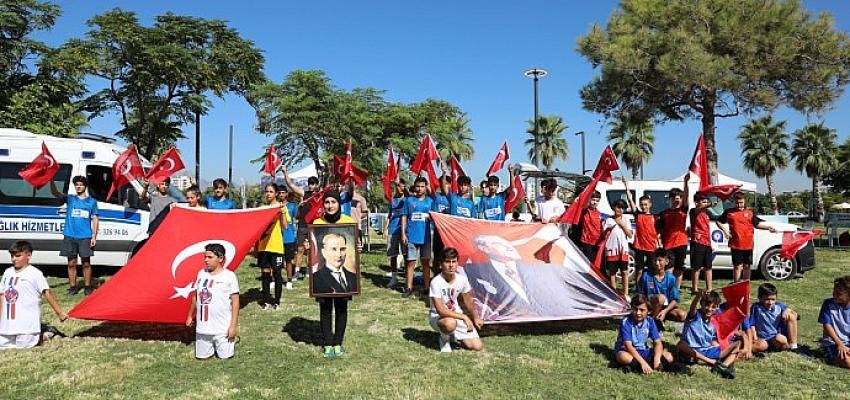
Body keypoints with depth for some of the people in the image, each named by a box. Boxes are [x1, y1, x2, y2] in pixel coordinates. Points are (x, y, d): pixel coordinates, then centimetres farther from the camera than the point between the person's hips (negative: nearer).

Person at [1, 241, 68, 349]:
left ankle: (43, 336, 17)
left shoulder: (35, 273, -8)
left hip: (27, 322, -6)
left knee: (24, 345, -10)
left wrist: (60, 312, -12)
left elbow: (47, 294, -10)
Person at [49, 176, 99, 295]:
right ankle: (72, 287, 13)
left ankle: (87, 287, 11)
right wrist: (52, 180, -26)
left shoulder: (92, 201, 8)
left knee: (86, 263, 4)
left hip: (85, 237, -1)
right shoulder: (70, 199, 9)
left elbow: (95, 219, 6)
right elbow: (55, 193, -8)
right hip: (70, 236, 1)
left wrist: (94, 236, -2)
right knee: (71, 263, 5)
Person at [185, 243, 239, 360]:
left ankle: (232, 342, 31)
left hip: (223, 328, -5)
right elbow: (195, 296, 15)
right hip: (202, 327, 5)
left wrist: (233, 326, -13)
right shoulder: (201, 273, 3)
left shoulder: (229, 276, -11)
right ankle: (213, 347, 40)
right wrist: (190, 315, 19)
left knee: (225, 357, 3)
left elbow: (235, 302, -10)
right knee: (202, 356, 12)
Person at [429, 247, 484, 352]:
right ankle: (444, 338, -5)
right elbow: (441, 311, -29)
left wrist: (475, 318, 16)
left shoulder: (462, 279, -10)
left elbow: (468, 301, 10)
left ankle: (453, 335, 19)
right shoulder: (436, 282, -26)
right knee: (450, 323, -41)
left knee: (478, 346, -9)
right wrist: (464, 317, -26)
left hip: (457, 316, 5)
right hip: (437, 318, -5)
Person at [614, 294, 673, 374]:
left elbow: (658, 342, -8)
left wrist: (657, 358, -28)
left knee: (669, 357, -14)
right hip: (626, 351, -5)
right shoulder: (626, 322, -18)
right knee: (623, 357, -40)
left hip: (643, 352, 5)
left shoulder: (650, 321, -4)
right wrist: (642, 362, -35)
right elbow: (628, 346, -25)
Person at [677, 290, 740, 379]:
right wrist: (698, 296, -51)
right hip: (692, 352, -5)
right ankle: (713, 362, -33)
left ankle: (724, 365, -28)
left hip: (708, 352, 5)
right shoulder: (695, 316, -5)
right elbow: (692, 307, -30)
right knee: (681, 344, -38)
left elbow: (713, 342, 15)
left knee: (737, 344, 0)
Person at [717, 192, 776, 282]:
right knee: (737, 266, -1)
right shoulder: (729, 212, 3)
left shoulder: (750, 213, 7)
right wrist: (724, 229, -2)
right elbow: (719, 221, 12)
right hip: (736, 245, -2)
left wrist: (768, 227, -2)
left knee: (747, 266, 10)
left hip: (748, 245, 2)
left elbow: (757, 224, 12)